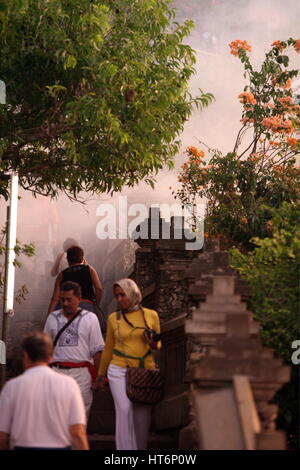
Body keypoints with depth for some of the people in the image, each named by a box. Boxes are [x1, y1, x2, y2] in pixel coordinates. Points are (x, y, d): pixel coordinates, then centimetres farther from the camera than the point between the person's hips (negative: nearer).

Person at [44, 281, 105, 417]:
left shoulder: (90, 318, 5)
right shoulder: (52, 318, 12)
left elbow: (96, 350, 3)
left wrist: (98, 376, -4)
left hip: (82, 372, -1)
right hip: (57, 371, 2)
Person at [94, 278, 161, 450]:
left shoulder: (151, 315, 5)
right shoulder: (114, 318, 7)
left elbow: (158, 344, 16)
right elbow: (108, 349, 16)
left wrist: (153, 344, -8)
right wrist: (101, 375, 19)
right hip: (119, 370, -1)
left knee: (143, 415, 2)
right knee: (124, 410, -15)